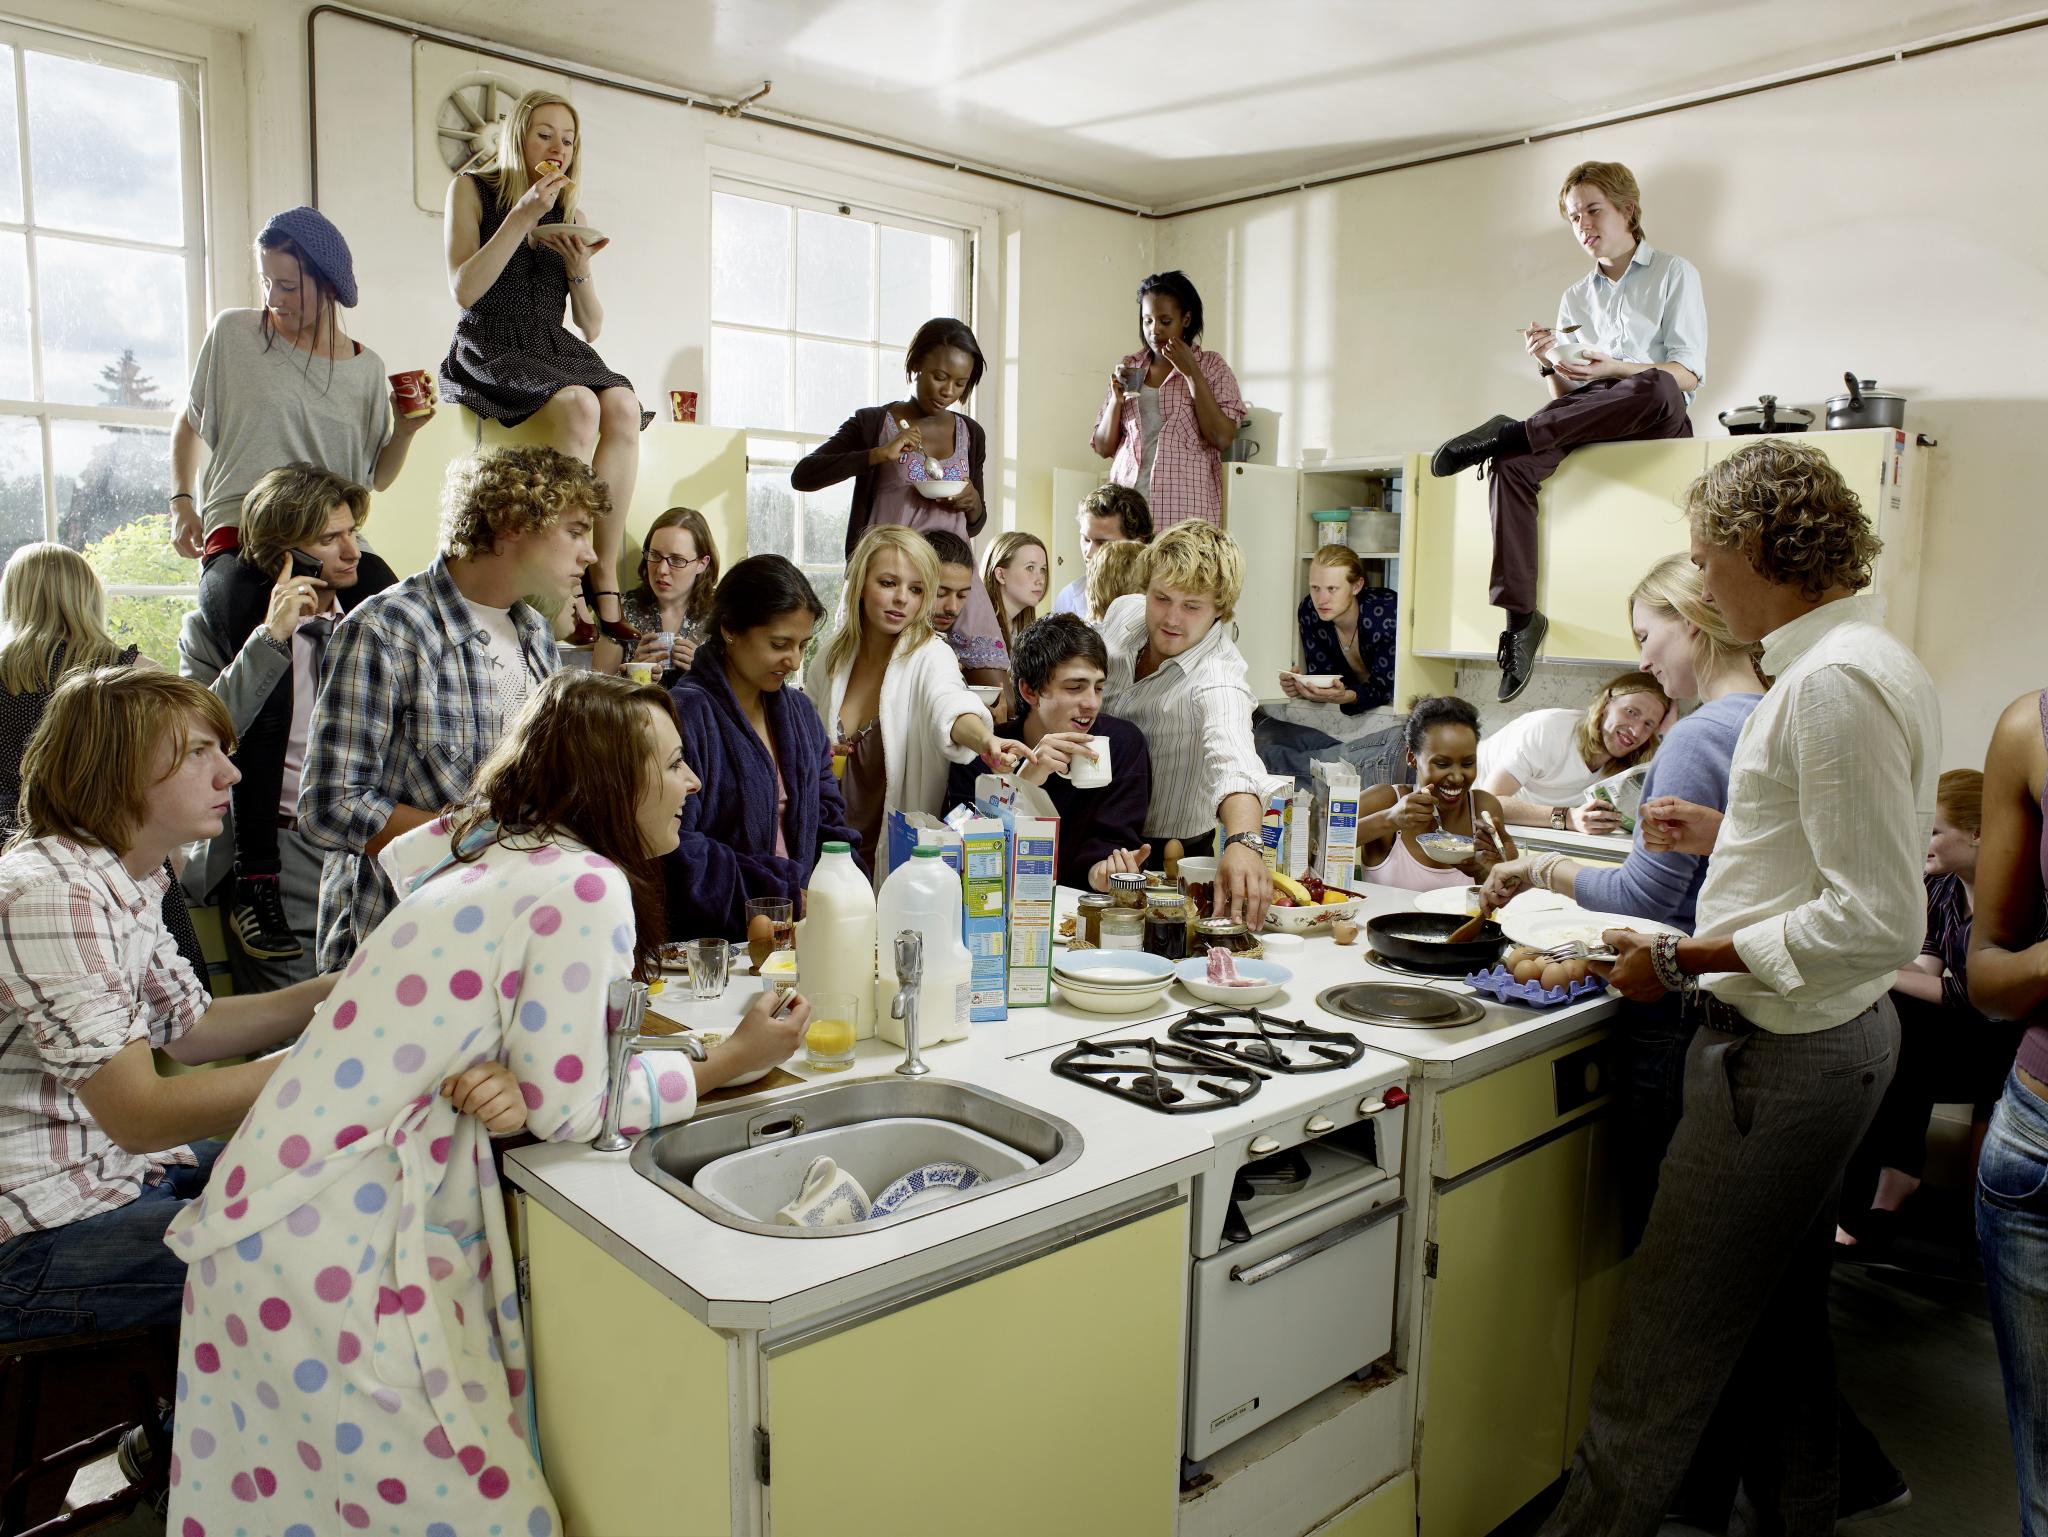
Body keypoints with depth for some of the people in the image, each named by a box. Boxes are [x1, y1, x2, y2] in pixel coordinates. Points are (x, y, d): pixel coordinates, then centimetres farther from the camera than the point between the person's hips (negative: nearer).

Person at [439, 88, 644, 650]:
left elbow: (591, 327, 14)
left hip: (555, 350, 4)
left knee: (622, 406, -30)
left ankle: (605, 583, -33)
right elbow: (464, 290, -9)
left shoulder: (571, 210, 18)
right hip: (490, 349, -4)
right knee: (578, 407, -35)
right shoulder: (471, 189, 6)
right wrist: (523, 216, -12)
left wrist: (579, 269, -6)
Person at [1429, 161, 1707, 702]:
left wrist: (1614, 369, -16)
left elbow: (1688, 373, -1)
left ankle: (1510, 432, -35)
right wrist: (1550, 367, -5)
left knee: (1656, 388, -42)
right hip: (1586, 426, 4)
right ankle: (1519, 616, -36)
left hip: (1657, 421, -3)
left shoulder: (1673, 274, 12)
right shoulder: (1575, 298, 25)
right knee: (1510, 466, -29)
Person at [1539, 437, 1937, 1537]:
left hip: (1783, 1053, -11)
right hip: (1830, 1041, 11)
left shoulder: (1831, 683, -22)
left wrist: (1683, 960, -22)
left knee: (1657, 1362, 0)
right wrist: (1727, 835, 18)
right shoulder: (1875, 662, 11)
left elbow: (1877, 922, -26)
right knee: (1781, 1320, 25)